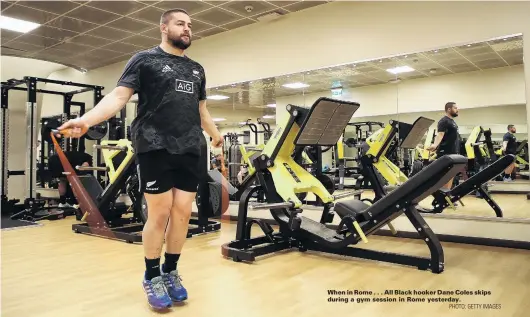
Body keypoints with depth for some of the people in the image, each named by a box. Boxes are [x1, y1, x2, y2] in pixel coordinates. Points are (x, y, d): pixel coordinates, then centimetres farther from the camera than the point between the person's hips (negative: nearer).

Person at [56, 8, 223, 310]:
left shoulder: (197, 69, 20)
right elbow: (118, 96, -7)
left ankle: (170, 271, 22)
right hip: (155, 148, -5)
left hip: (190, 150, 5)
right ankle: (152, 276, 16)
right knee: (160, 213, -3)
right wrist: (86, 120, -22)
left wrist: (215, 135, 34)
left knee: (183, 212, 3)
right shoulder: (145, 60, 4)